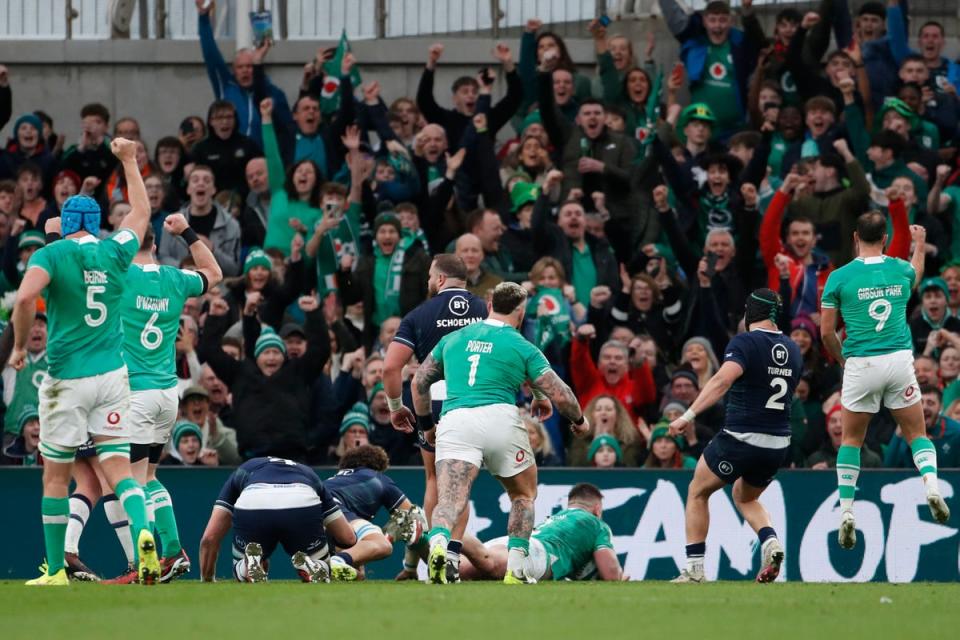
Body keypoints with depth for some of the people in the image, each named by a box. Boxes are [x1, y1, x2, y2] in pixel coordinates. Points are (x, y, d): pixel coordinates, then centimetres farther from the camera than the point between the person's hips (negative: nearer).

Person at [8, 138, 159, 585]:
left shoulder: (52, 255, -6)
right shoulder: (114, 252, 6)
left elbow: (26, 298, -24)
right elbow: (142, 214, 25)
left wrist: (19, 346, -9)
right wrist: (128, 161, 35)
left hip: (68, 377, -3)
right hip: (113, 375, 3)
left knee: (56, 476, 7)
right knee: (118, 466, 1)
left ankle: (55, 571, 11)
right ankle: (143, 530, -27)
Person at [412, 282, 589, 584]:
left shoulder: (453, 339, 21)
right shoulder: (522, 347, 10)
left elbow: (420, 381, 27)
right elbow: (560, 395, 10)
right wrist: (579, 419, 30)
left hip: (454, 420, 1)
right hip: (500, 419, -1)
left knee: (450, 501, -13)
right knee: (524, 495, 21)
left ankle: (437, 543, -45)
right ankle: (515, 569, 10)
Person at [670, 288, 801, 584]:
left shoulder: (744, 343, -11)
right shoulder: (792, 350, 9)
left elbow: (723, 379, -27)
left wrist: (689, 415, -30)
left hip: (741, 437, -6)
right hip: (779, 444, 6)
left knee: (697, 493, 14)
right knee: (745, 497, 30)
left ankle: (694, 568, 7)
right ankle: (770, 542, 2)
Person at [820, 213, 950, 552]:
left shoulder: (839, 278, -4)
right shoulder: (900, 269, 4)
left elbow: (827, 333, 0)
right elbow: (916, 275, 32)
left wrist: (841, 359, 18)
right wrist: (919, 244, 49)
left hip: (860, 363, -1)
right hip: (900, 360, 2)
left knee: (851, 440, 13)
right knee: (917, 434, 13)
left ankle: (846, 511, 4)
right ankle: (931, 484, -15)